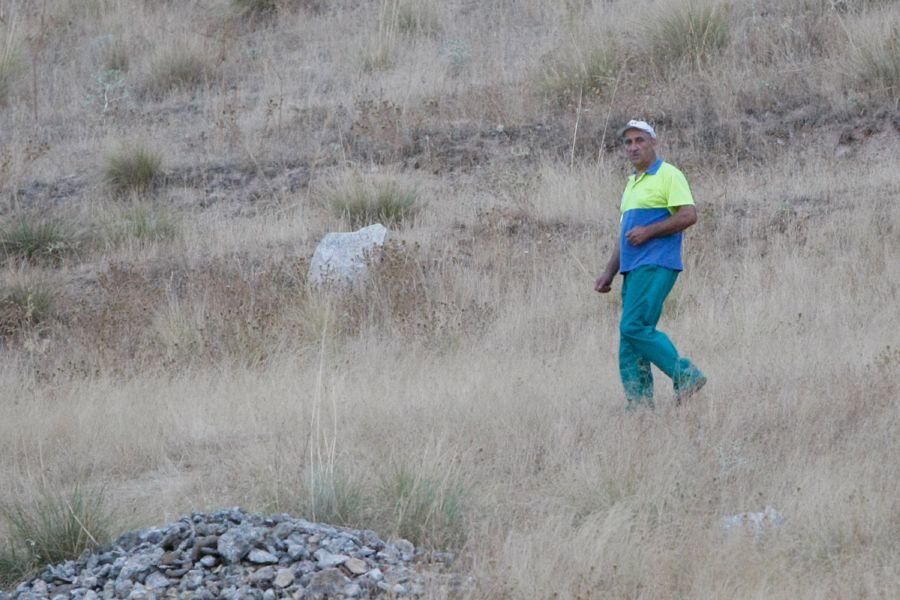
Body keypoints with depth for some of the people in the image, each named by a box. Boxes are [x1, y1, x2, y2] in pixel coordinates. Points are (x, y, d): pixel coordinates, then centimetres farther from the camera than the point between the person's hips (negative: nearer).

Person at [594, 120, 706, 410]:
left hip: (656, 264, -9)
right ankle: (639, 402, 2)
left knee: (634, 327, -19)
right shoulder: (632, 183, 24)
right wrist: (609, 273, 23)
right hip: (633, 267, 9)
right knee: (629, 336, 3)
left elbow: (689, 215, -14)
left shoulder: (668, 176, -3)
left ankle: (685, 375, -13)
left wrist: (648, 231, -15)